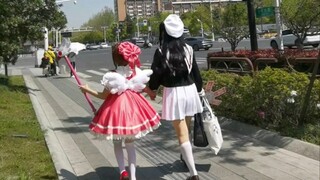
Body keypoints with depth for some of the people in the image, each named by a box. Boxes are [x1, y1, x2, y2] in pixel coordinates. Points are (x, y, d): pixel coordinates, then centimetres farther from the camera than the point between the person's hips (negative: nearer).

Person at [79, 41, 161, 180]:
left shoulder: (113, 76, -16)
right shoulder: (136, 72, -4)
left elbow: (104, 95, -9)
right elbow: (145, 89, 6)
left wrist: (87, 90, 4)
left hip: (117, 106, -4)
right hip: (133, 106, 4)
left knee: (117, 143, 16)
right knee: (130, 143, 14)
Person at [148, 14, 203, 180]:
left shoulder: (161, 52, -10)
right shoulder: (188, 49, 2)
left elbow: (156, 74, -6)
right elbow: (196, 73, 8)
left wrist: (152, 89, 14)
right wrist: (199, 89, 23)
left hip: (173, 93, -4)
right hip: (190, 90, 4)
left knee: (181, 133, -1)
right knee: (186, 128, 24)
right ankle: (185, 156, 46)